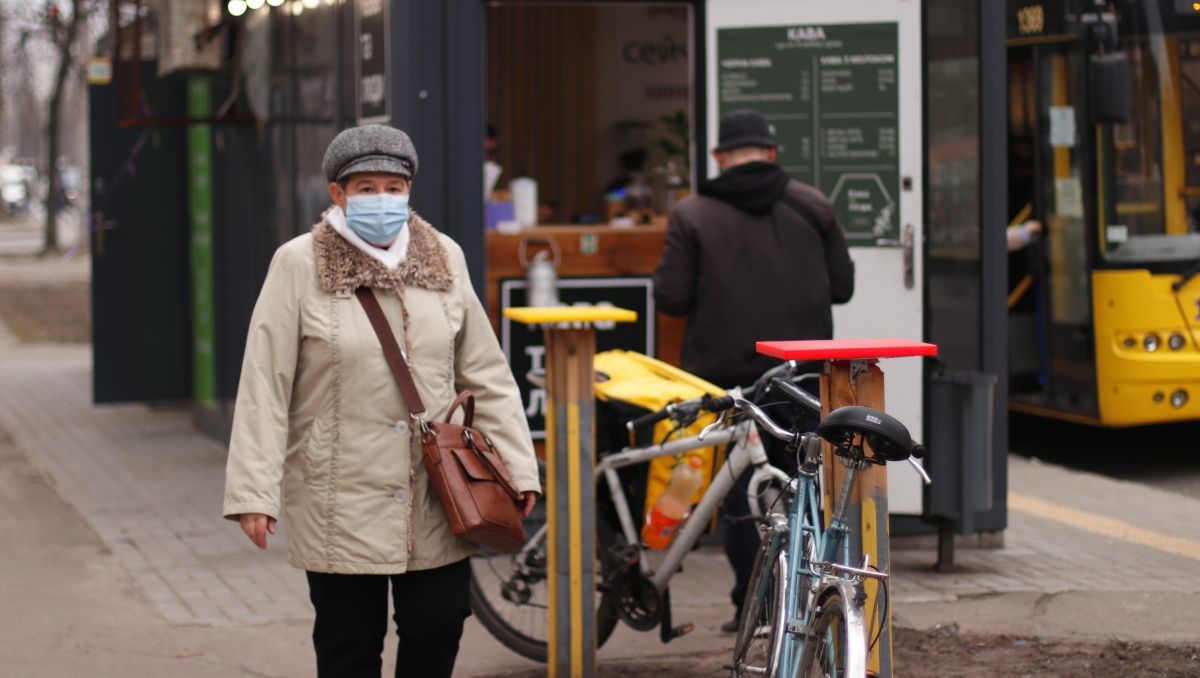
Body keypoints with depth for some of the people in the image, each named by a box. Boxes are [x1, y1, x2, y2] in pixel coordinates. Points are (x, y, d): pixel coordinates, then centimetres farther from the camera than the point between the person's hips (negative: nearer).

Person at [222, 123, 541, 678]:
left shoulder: (443, 259, 8)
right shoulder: (300, 265, -4)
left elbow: (485, 373, 10)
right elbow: (264, 386, -6)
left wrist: (516, 466, 4)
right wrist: (254, 491, -11)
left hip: (436, 502, 3)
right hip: (342, 503, -3)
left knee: (438, 631, 3)